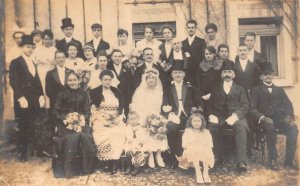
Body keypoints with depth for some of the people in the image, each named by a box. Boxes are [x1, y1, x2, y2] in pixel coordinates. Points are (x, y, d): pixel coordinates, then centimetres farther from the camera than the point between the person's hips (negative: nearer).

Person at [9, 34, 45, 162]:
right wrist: (21, 98, -16)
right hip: (23, 101, -5)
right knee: (23, 128, -1)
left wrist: (41, 96, 6)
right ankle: (23, 153, 6)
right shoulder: (15, 63, 0)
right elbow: (13, 82, -9)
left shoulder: (33, 63, 19)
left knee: (34, 127, -1)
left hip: (35, 101, 5)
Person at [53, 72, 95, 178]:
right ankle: (69, 169, -23)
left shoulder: (83, 94, 13)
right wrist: (64, 120, -11)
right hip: (66, 122, -1)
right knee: (72, 137, -32)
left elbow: (87, 110, 10)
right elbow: (56, 111, 6)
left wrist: (83, 118, -12)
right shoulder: (62, 94, 8)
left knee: (85, 137, -30)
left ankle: (86, 167, -16)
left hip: (80, 121, 2)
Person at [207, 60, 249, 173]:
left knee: (242, 128, -35)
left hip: (235, 116, -1)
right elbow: (209, 105, 16)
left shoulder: (239, 89, 19)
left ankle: (241, 161, -36)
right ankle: (217, 157, -17)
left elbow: (245, 106, 6)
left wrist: (235, 115, -13)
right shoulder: (216, 89, 24)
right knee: (210, 128, -32)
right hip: (219, 117, 1)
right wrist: (211, 115, -7)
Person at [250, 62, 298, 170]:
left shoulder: (279, 90, 23)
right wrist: (263, 117, -18)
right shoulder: (256, 91, 13)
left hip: (279, 120, 3)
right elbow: (252, 109, 1)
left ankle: (289, 160, -20)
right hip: (265, 121, -2)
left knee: (293, 128, -28)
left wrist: (289, 116, -8)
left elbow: (288, 105, 13)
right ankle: (272, 160, -26)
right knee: (270, 127, -37)